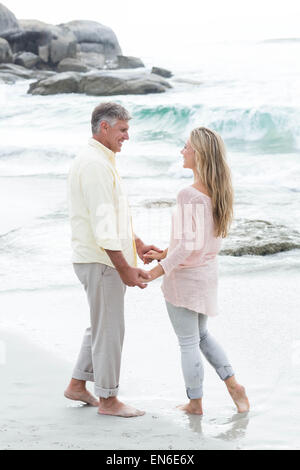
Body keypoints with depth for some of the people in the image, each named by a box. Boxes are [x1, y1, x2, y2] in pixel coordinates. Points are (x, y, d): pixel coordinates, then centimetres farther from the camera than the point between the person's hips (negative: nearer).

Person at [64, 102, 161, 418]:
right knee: (109, 329, -1)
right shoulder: (95, 164, -19)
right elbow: (103, 225, -24)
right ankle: (108, 400, 10)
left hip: (100, 259, 11)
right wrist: (125, 269, -22)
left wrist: (137, 245, 19)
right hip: (101, 261, -11)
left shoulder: (101, 161, 15)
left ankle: (78, 385, 29)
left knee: (101, 326, 20)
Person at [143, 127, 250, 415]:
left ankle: (195, 403, 20)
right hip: (208, 272, 8)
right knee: (202, 335, 24)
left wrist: (158, 270, -17)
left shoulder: (189, 196, -24)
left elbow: (188, 245, -26)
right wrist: (164, 253, 16)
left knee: (188, 342, 8)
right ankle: (233, 385, 19)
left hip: (185, 276, -8)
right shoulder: (218, 192, 2)